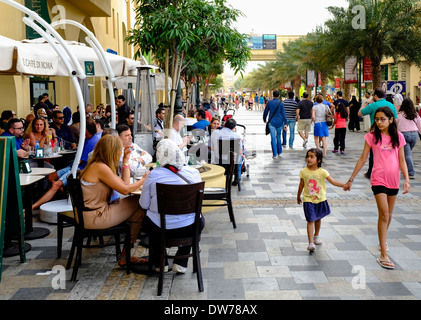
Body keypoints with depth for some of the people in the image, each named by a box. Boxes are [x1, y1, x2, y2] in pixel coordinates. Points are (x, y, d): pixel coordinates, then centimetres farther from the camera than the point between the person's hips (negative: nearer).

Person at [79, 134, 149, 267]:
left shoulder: (101, 166, 13)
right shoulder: (100, 168, -18)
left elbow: (124, 183, 12)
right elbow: (125, 189, -15)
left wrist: (126, 160, 13)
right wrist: (143, 179, -1)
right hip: (95, 218, -10)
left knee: (137, 204, 4)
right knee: (139, 205, -5)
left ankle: (126, 255, 8)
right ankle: (125, 257, 8)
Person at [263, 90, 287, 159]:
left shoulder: (269, 102, -1)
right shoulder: (281, 103, -2)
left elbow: (265, 112, 7)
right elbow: (283, 114, -4)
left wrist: (264, 120, 24)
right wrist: (285, 124, -3)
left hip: (272, 122, -1)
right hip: (279, 122, 1)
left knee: (273, 138, -1)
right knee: (278, 138, 16)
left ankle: (275, 154, -4)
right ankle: (279, 153, 20)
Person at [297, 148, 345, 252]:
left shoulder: (322, 172, -9)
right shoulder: (304, 172, -6)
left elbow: (333, 181, -12)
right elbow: (301, 185, 6)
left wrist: (344, 185, -25)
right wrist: (298, 197, 16)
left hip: (320, 199, 2)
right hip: (308, 200, -2)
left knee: (318, 219, 19)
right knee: (310, 220, -10)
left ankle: (316, 236, 43)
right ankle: (311, 243, -12)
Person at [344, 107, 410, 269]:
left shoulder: (398, 137, 3)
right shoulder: (372, 136, -3)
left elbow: (402, 160, 5)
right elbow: (363, 159, 1)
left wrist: (406, 179, -7)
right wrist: (351, 179, 1)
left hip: (393, 179, 3)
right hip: (378, 178, -3)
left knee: (388, 215, 15)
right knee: (384, 214, -12)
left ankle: (383, 239, 43)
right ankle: (383, 255, -10)